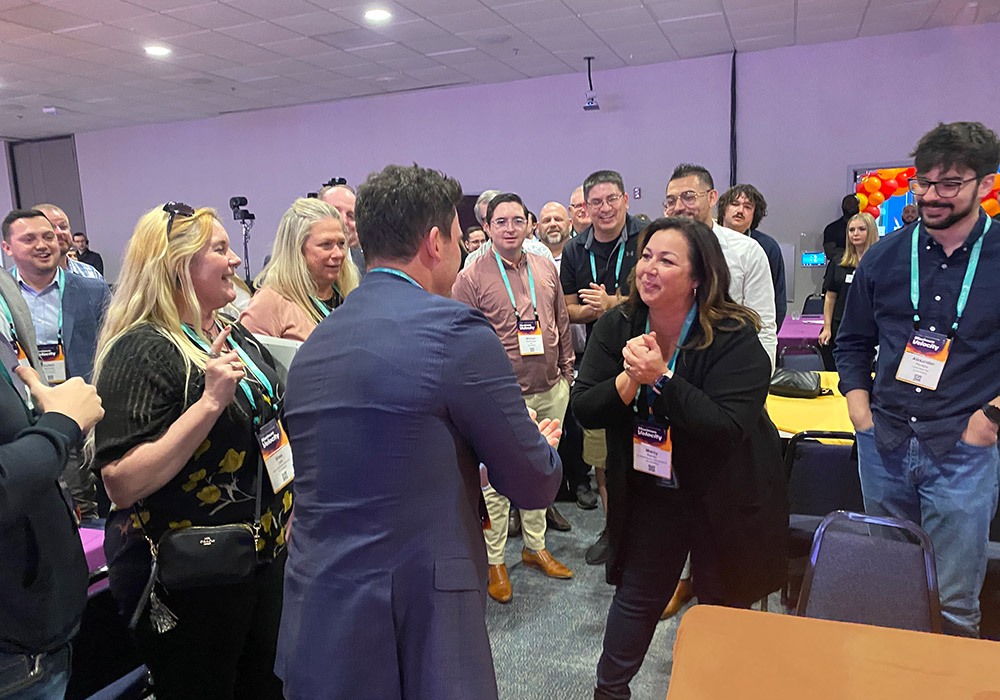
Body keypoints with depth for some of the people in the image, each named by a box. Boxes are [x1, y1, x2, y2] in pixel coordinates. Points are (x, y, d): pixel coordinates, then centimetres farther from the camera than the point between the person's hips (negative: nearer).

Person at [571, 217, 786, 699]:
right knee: (636, 599, 16)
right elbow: (583, 409, -11)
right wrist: (629, 380, -28)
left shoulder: (735, 338, -21)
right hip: (646, 493, 3)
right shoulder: (617, 327, -8)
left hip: (725, 500, -2)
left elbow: (727, 429, -29)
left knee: (723, 605, 16)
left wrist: (661, 378, -33)